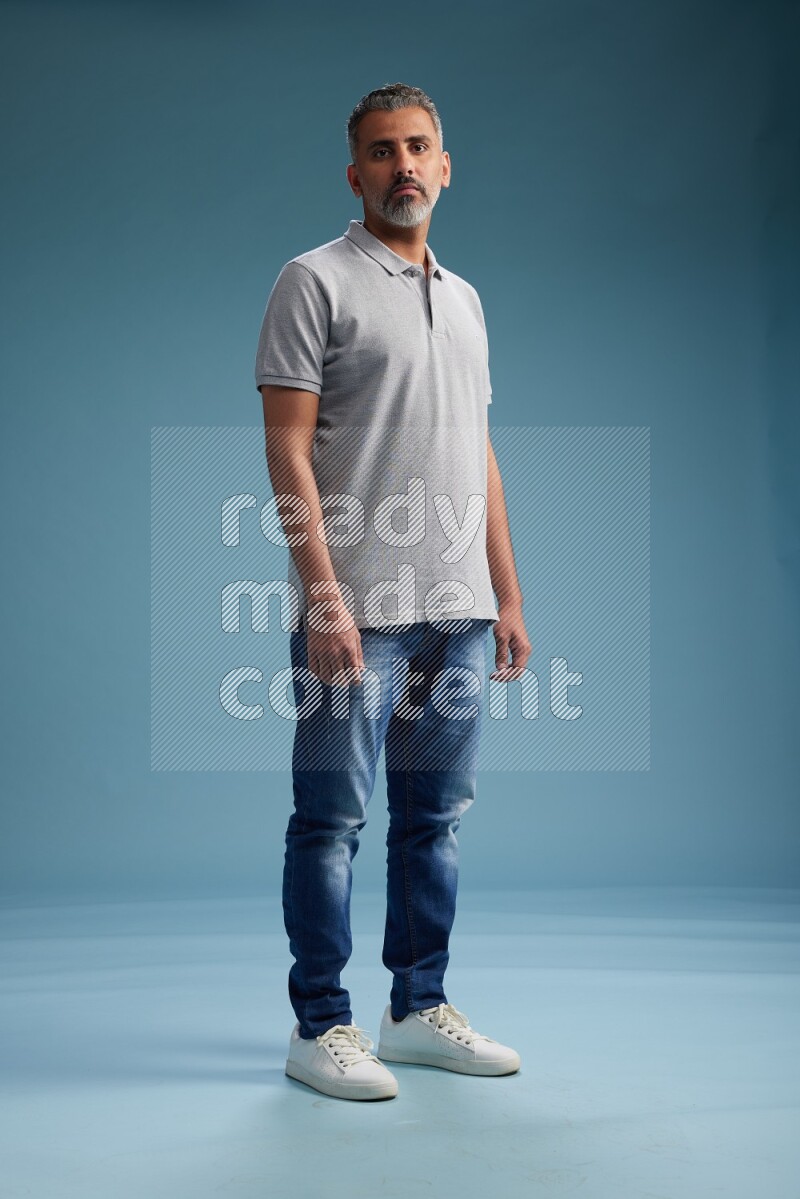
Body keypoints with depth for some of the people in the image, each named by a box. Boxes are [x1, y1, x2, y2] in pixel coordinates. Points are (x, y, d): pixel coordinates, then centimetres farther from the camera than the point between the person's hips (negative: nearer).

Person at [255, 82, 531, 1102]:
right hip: (357, 610, -6)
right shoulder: (315, 283, -2)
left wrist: (507, 598, 13)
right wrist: (324, 594, -19)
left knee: (435, 818, 12)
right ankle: (321, 1026, 13)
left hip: (457, 608, 7)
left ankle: (419, 1010, 24)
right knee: (331, 819, 1)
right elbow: (287, 449, -10)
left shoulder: (463, 299, 18)